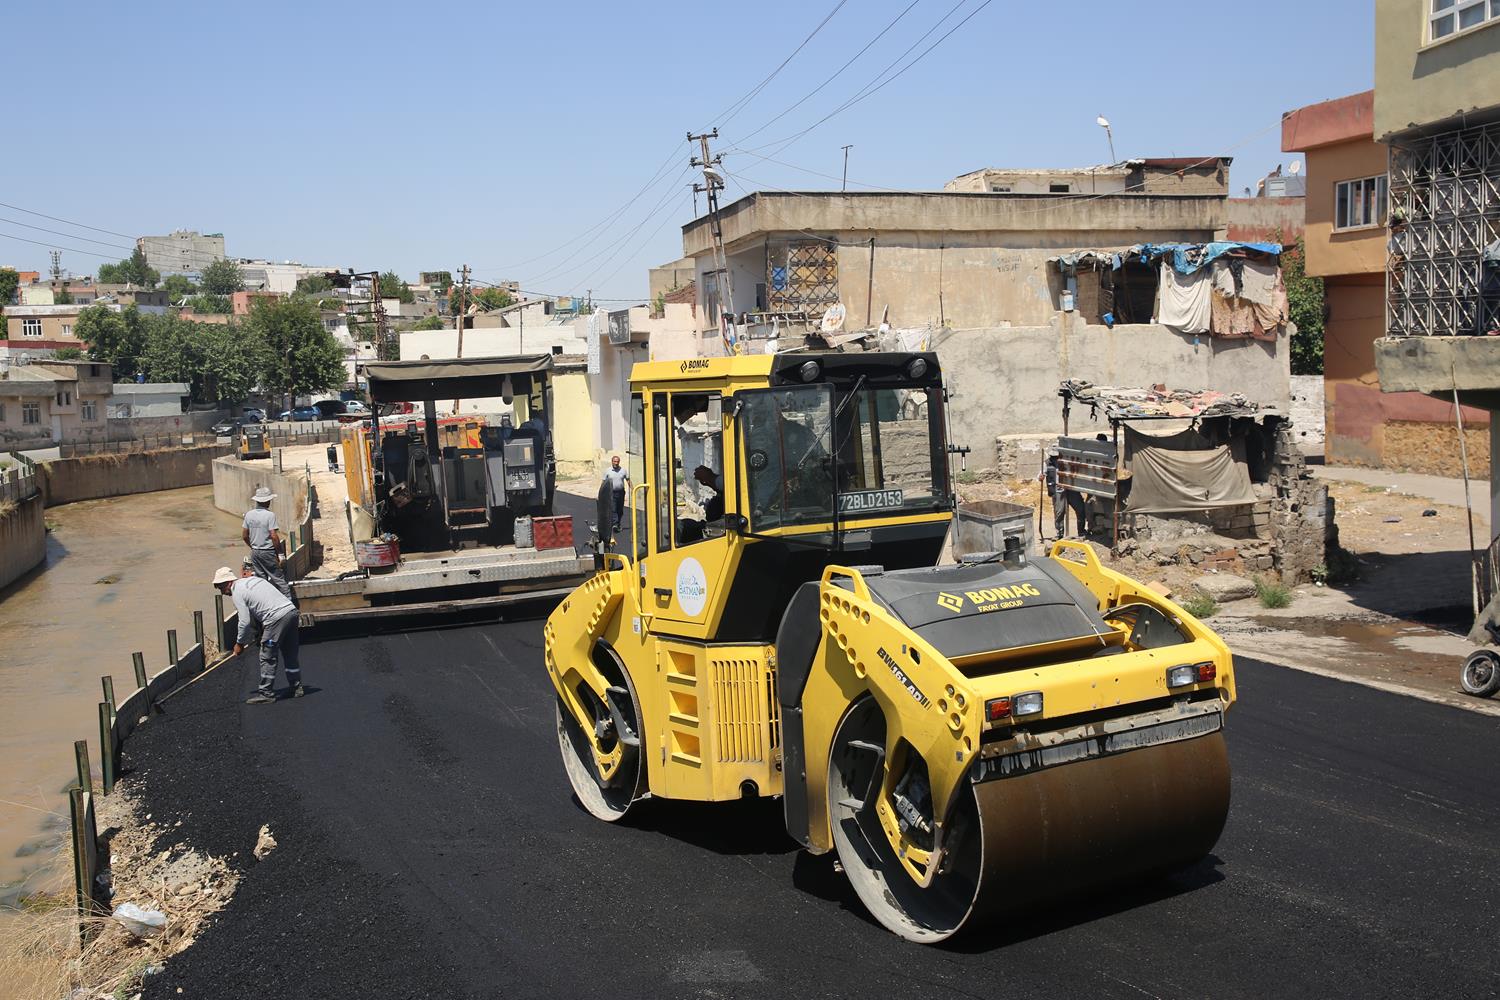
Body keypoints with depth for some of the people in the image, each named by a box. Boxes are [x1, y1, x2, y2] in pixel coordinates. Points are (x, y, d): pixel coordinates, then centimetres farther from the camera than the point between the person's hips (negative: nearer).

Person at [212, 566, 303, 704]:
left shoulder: (237, 592, -2)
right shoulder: (252, 579, 24)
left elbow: (245, 622, -5)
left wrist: (239, 643, 8)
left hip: (277, 618, -9)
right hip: (291, 610, 9)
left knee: (267, 658, 2)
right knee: (290, 654, 18)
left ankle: (266, 693, 6)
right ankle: (296, 687, 26)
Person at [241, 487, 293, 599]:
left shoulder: (249, 514, 4)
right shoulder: (270, 515, -15)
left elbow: (244, 535, 9)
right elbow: (274, 536, -18)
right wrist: (279, 553, -10)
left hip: (255, 552, 6)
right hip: (268, 552, -6)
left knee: (260, 579, 13)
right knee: (278, 579, -2)